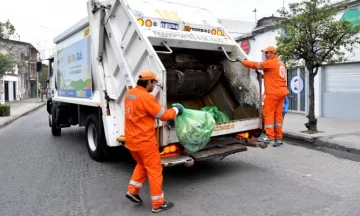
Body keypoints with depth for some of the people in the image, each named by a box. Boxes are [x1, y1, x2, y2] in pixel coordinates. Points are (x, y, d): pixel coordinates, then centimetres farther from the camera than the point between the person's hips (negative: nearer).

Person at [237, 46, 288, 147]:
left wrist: (242, 60, 1)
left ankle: (270, 138, -4)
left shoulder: (270, 62, -9)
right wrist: (264, 76, 16)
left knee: (268, 114, -3)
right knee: (278, 114, 9)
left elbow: (256, 65, -9)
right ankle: (279, 138, 10)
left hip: (273, 92, -9)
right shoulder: (280, 63, 19)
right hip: (282, 91, 9)